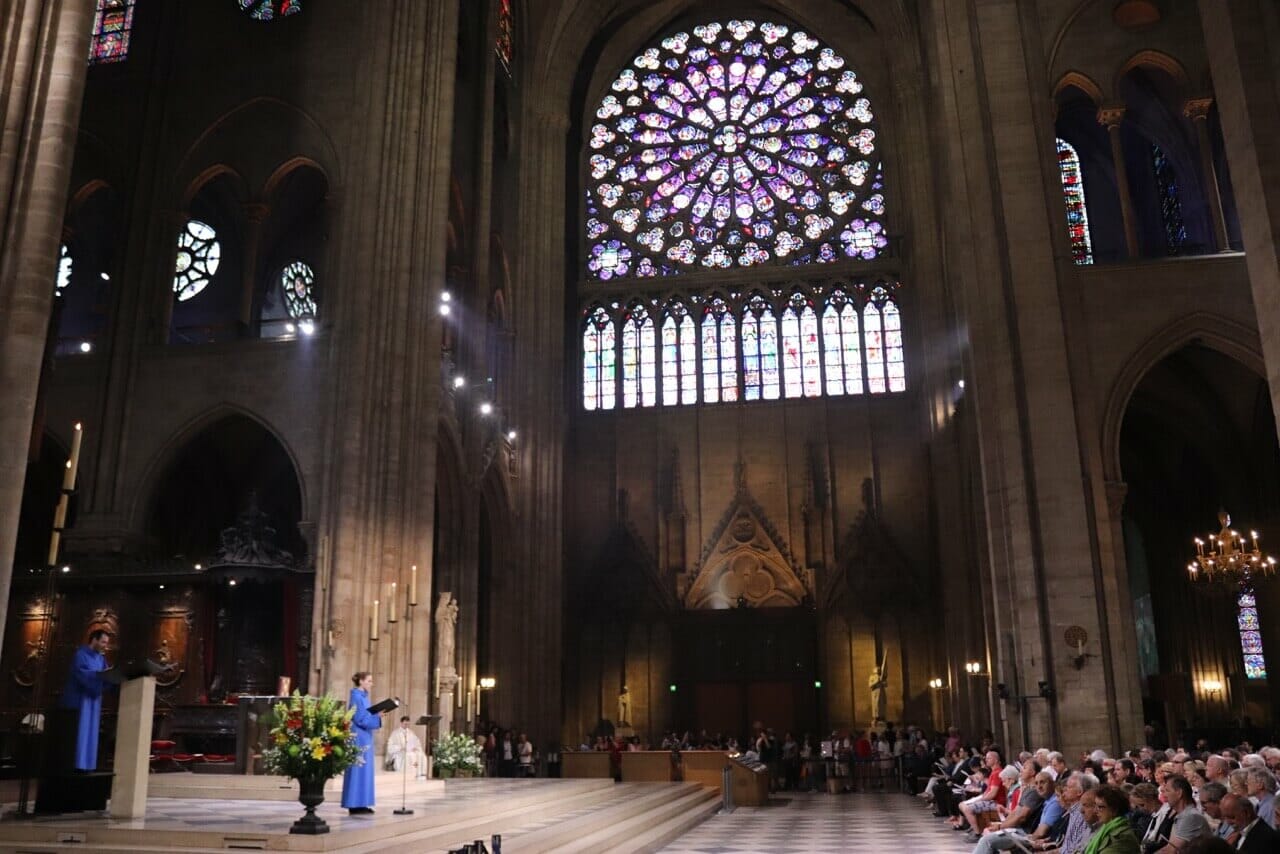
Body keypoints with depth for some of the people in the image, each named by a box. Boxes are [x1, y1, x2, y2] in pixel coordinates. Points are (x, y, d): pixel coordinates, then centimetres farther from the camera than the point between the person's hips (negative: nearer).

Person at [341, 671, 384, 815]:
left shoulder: (364, 696, 15)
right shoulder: (356, 696, -13)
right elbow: (359, 718, -19)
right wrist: (378, 717, -21)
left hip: (364, 737, 10)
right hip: (358, 737, -10)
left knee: (364, 769, 10)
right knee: (358, 769, -7)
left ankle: (360, 804, 13)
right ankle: (355, 805, -3)